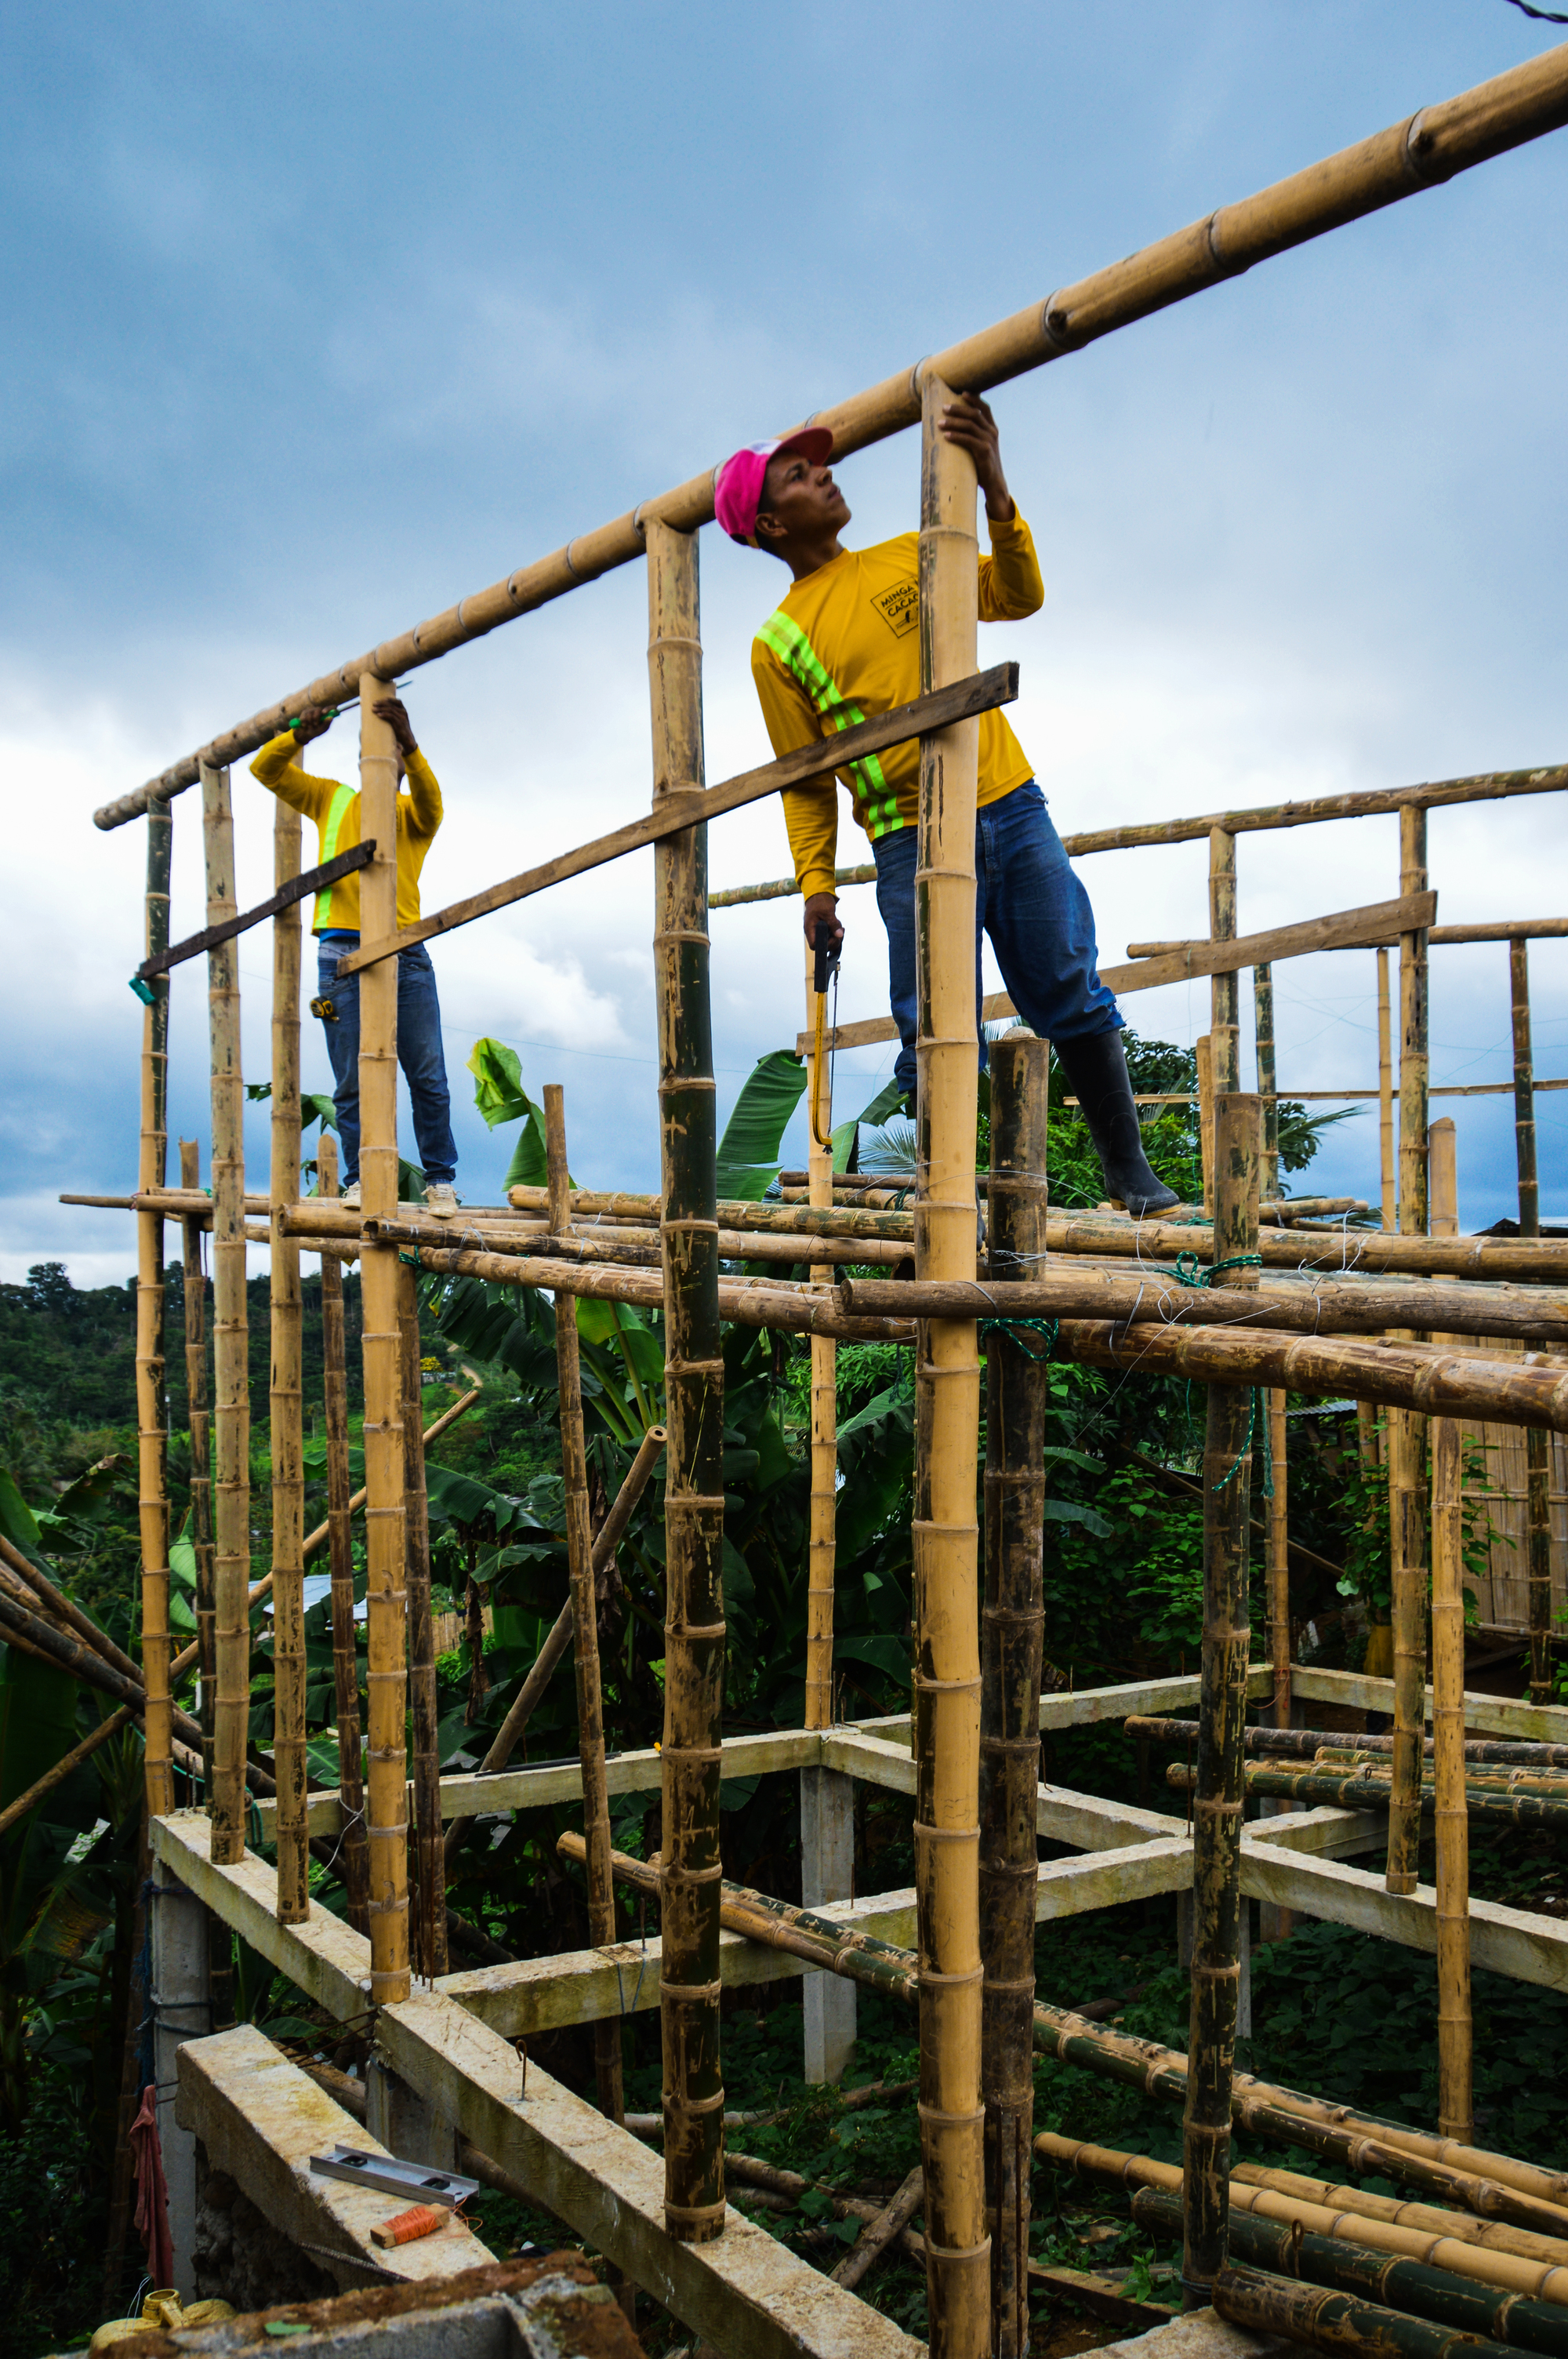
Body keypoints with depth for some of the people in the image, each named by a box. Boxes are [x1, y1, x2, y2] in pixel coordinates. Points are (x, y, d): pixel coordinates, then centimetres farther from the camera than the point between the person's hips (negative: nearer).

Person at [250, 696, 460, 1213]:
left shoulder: (415, 813, 14)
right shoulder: (331, 799, 20)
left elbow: (429, 797, -10)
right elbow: (265, 768, 15)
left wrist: (408, 742, -27)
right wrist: (300, 735, -5)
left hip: (406, 954, 0)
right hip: (342, 952, 1)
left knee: (428, 1078, -2)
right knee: (352, 1082, -2)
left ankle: (440, 1179, 8)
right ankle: (359, 1180, 6)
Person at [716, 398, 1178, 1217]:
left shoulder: (909, 558, 14)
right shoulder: (777, 644, 5)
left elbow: (1018, 597, 1)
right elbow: (805, 780, 5)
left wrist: (995, 491, -14)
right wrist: (815, 881, -5)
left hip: (1010, 806, 3)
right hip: (912, 847, -3)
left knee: (1071, 991, 2)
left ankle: (1128, 1169, 12)